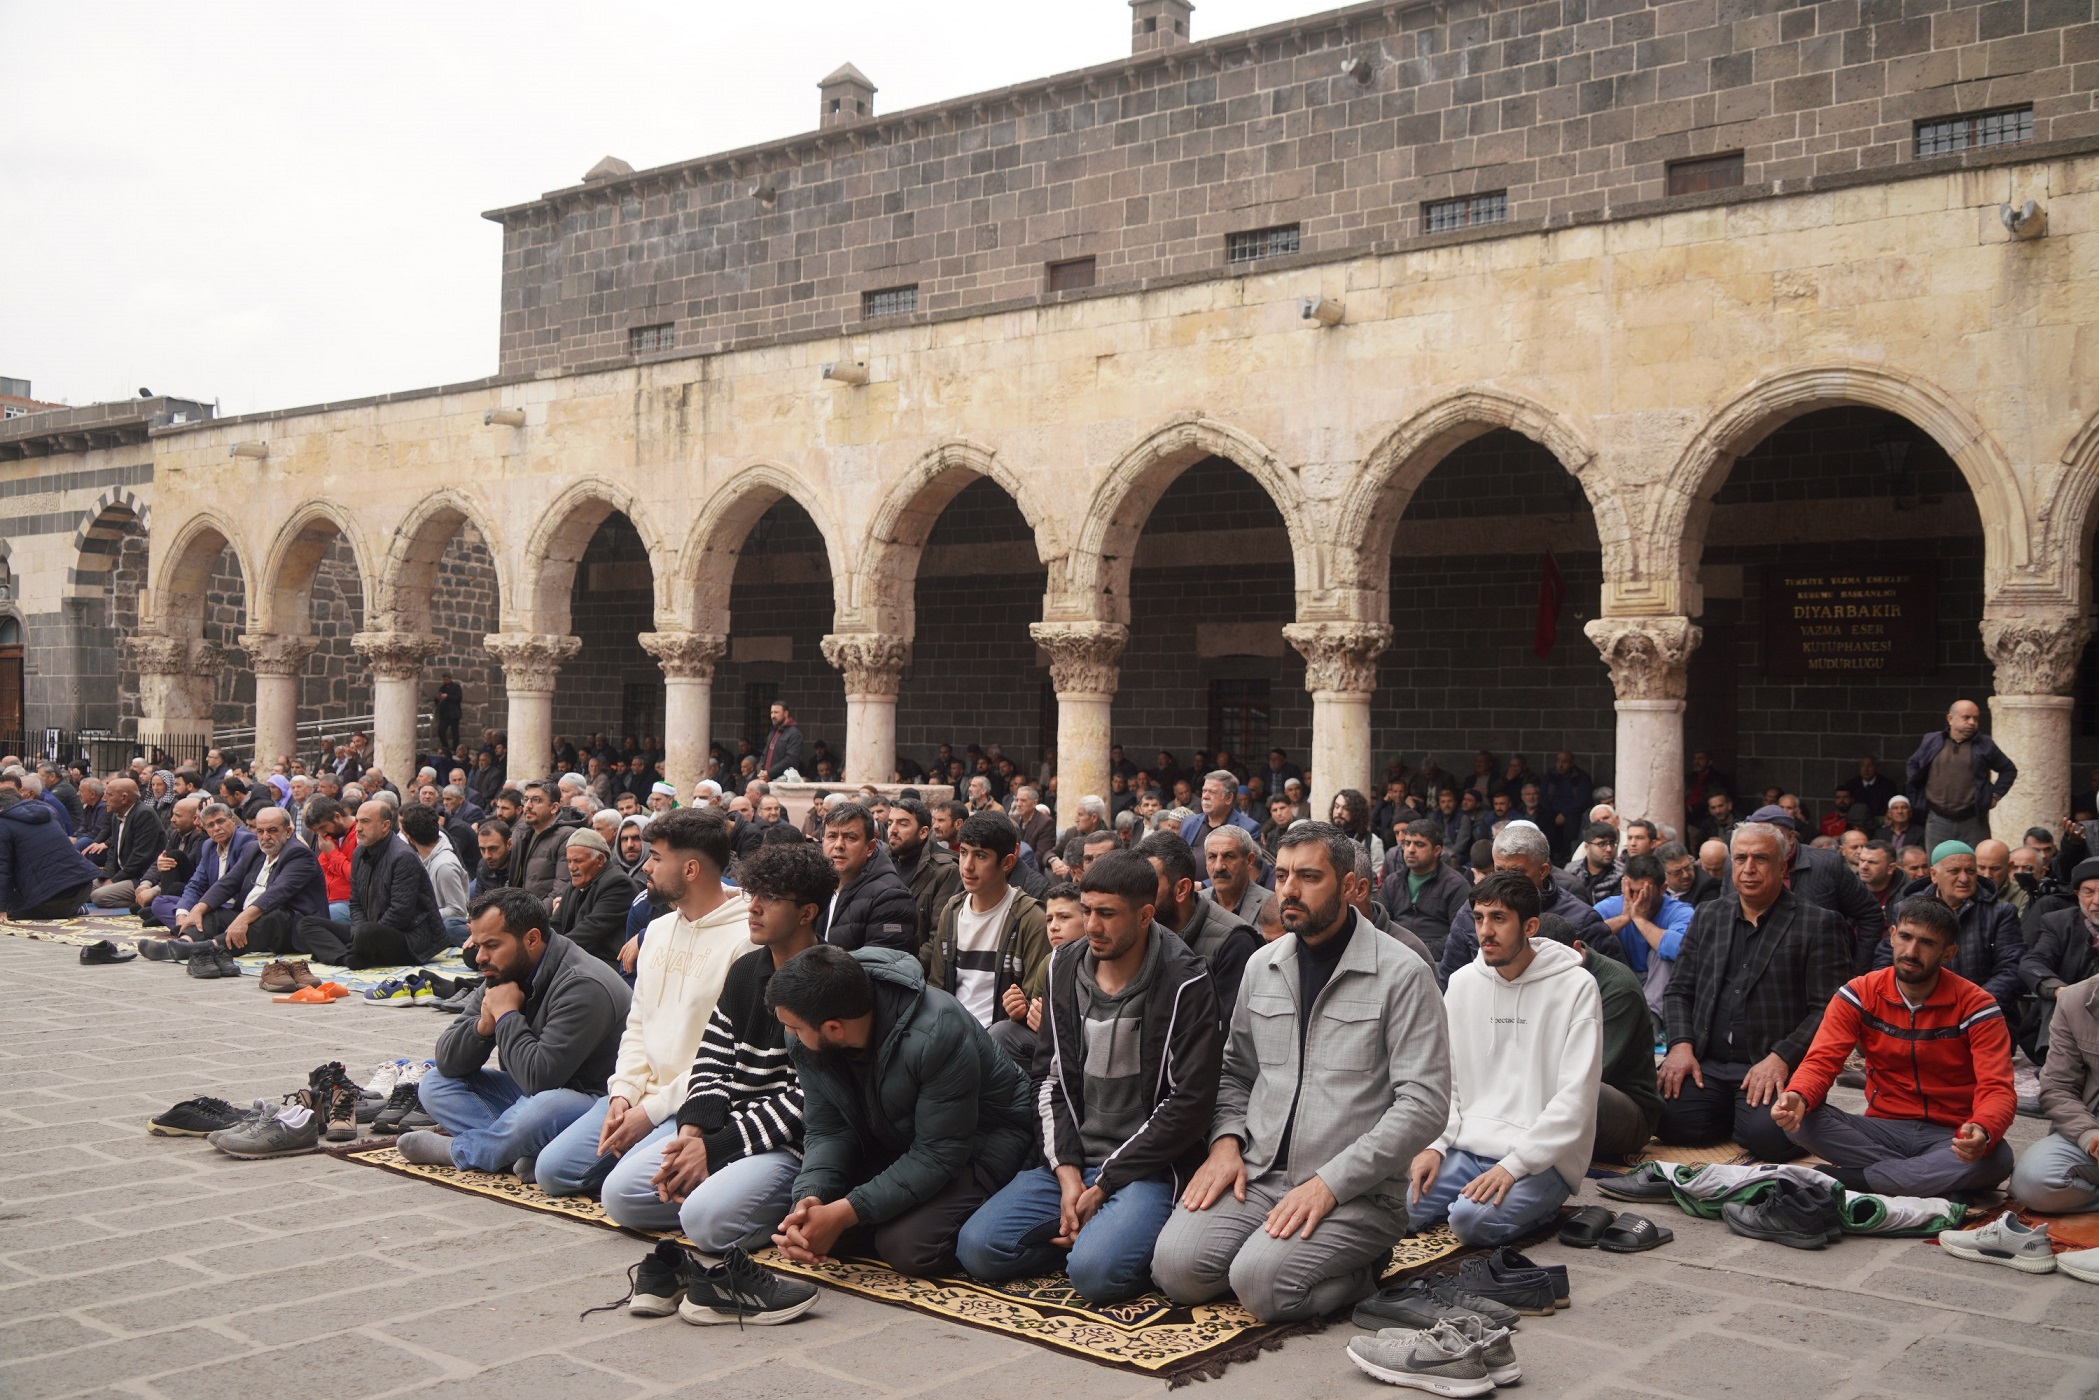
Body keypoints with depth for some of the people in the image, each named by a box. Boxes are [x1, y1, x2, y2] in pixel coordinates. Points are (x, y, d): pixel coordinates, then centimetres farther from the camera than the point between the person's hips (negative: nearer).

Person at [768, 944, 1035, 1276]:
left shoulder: (935, 1035, -36)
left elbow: (938, 1155, -30)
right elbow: (826, 1131, -10)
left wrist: (844, 1214, -34)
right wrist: (810, 1198, -32)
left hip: (982, 1134, -6)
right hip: (893, 1136, 6)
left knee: (907, 1247, -27)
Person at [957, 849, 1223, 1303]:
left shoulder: (1184, 984, -10)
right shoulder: (1065, 967, 7)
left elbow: (1190, 1103, -12)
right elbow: (1053, 1079, 9)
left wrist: (1104, 1185, -12)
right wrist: (1067, 1172, -6)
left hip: (1150, 1167, -5)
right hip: (1071, 1159, 6)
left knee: (1096, 1270, -31)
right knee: (978, 1248, -13)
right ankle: (1095, 1231, 5)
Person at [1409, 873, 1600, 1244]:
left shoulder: (1576, 987, -8)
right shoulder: (1462, 983, 8)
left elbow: (1576, 1098, -13)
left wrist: (1513, 1164, -20)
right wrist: (1435, 1144, -4)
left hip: (1542, 1158, -5)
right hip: (1465, 1147, 5)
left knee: (1472, 1219, -29)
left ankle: (1535, 1203, 0)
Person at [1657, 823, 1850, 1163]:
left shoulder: (1819, 924, 3)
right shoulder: (1707, 915, 18)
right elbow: (1679, 990, 16)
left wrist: (1781, 1059, -17)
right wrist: (1681, 1045, -2)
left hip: (1776, 1070, -3)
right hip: (1707, 1065, 4)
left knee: (1767, 1135, -32)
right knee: (1664, 1115, -25)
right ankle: (1733, 1118, 6)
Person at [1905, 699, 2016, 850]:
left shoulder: (1985, 745, 3)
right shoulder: (1932, 742, 4)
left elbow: (2009, 769, 14)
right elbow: (1913, 767, 18)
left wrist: (1995, 795, 6)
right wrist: (1919, 799, 13)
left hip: (1973, 821, -1)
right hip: (1938, 820, 1)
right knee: (1937, 861, 2)